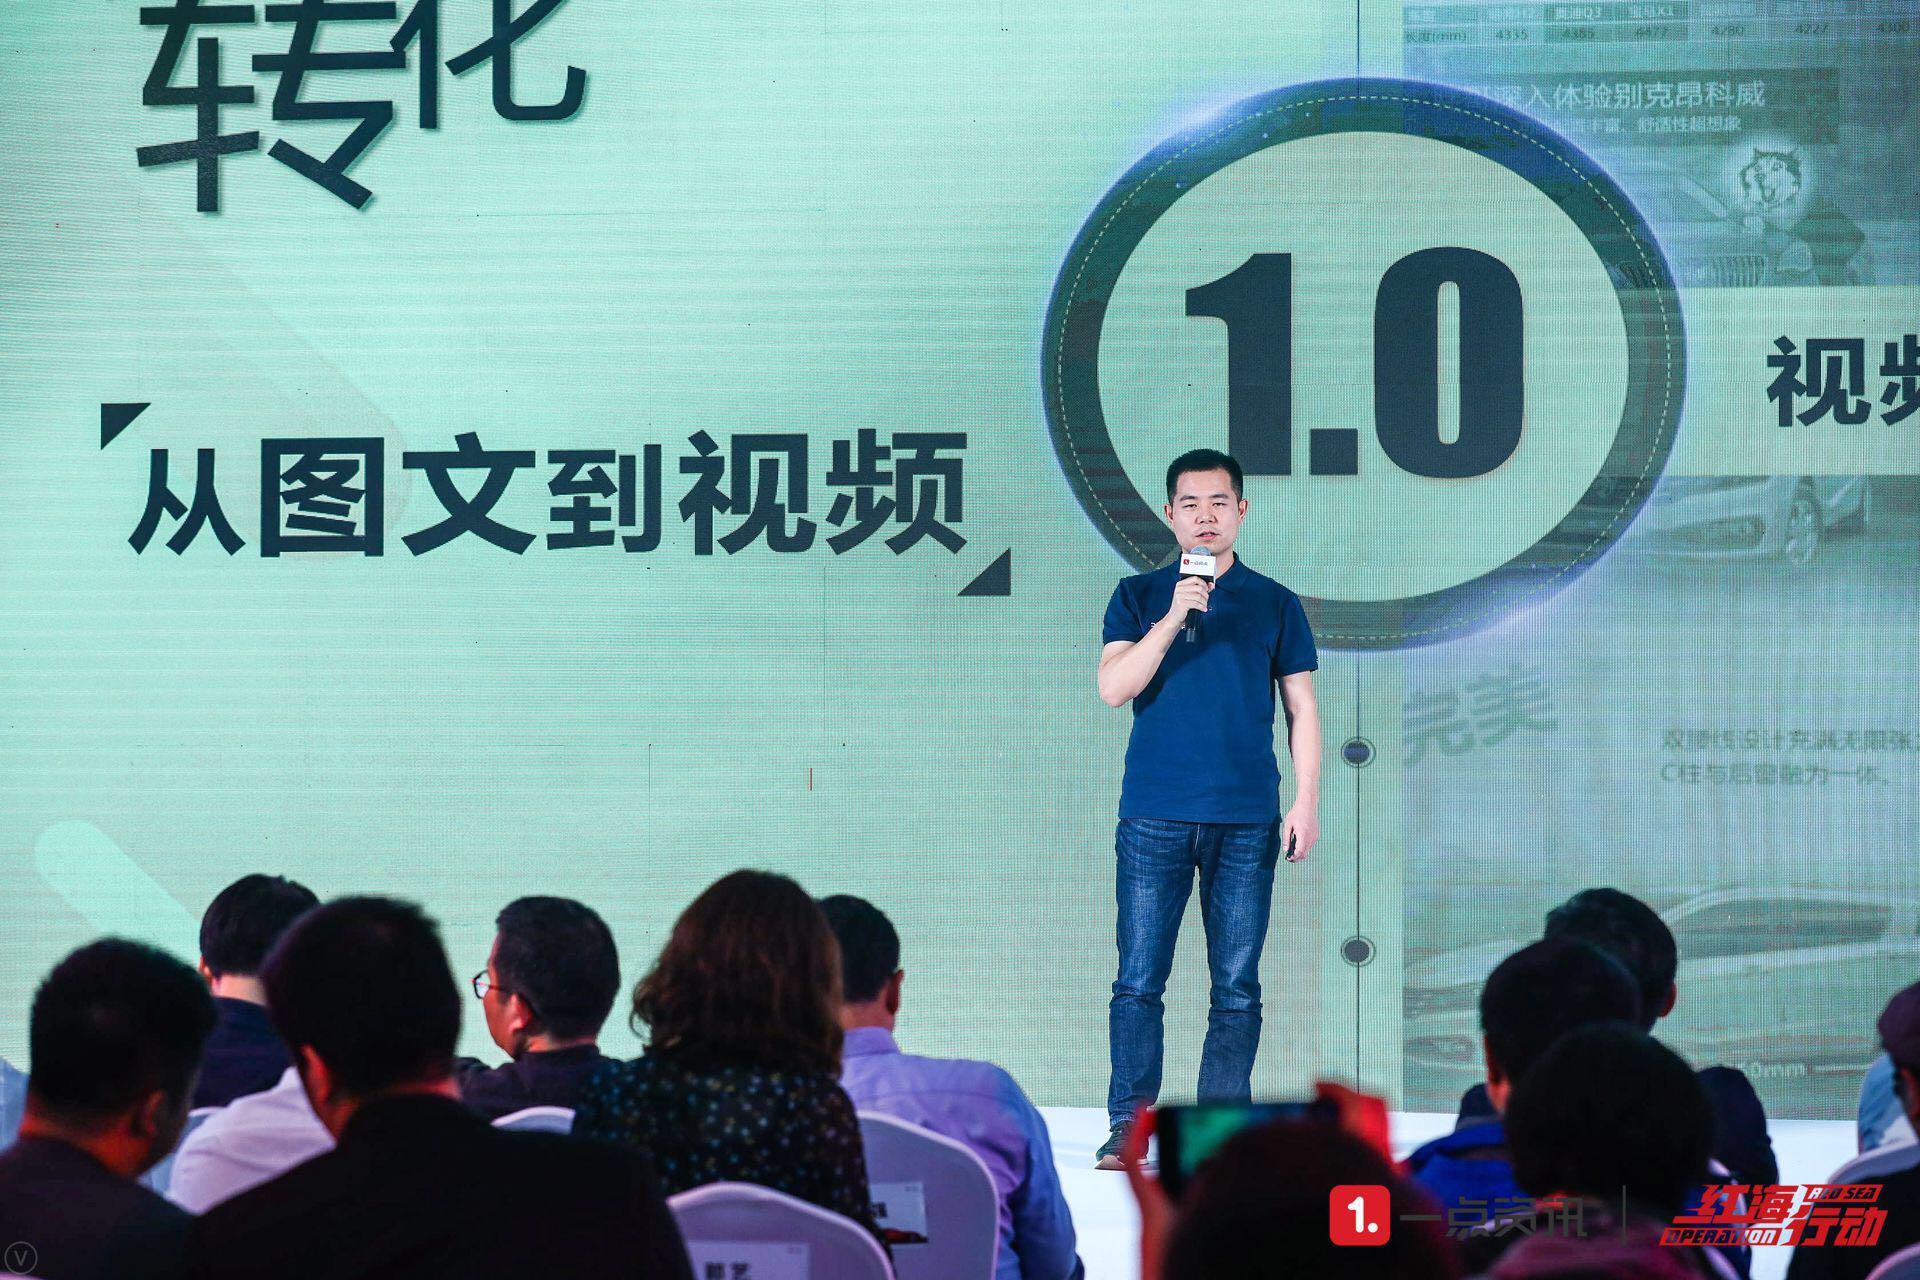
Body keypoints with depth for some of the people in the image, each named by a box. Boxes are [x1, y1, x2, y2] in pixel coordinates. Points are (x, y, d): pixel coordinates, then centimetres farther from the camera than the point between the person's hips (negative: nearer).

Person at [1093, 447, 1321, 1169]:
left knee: (1237, 987, 0)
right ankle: (1128, 1128, -2)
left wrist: (1306, 800, 1)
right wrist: (1174, 617, -13)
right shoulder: (1139, 597, 10)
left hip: (1246, 819, 1)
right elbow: (1115, 688, -4)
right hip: (1154, 817, -1)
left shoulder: (1274, 604, 10)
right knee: (1139, 980, -5)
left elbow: (1302, 709, 11)